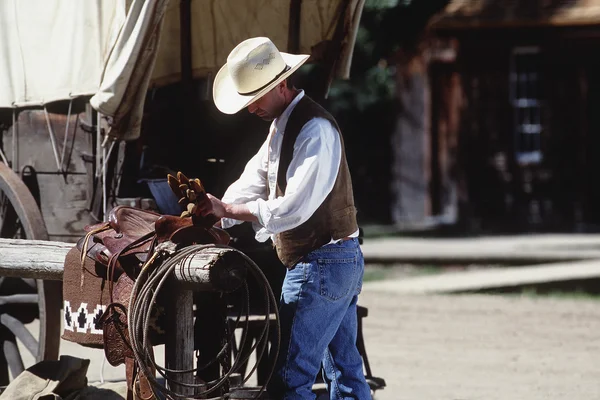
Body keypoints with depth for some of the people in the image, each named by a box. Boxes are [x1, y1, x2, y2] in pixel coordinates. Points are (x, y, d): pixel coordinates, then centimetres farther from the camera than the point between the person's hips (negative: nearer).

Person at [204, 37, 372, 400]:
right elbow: (252, 183, 11)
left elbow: (293, 208, -25)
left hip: (320, 266, -11)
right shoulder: (282, 126, 14)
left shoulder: (314, 130, -19)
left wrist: (228, 210, -19)